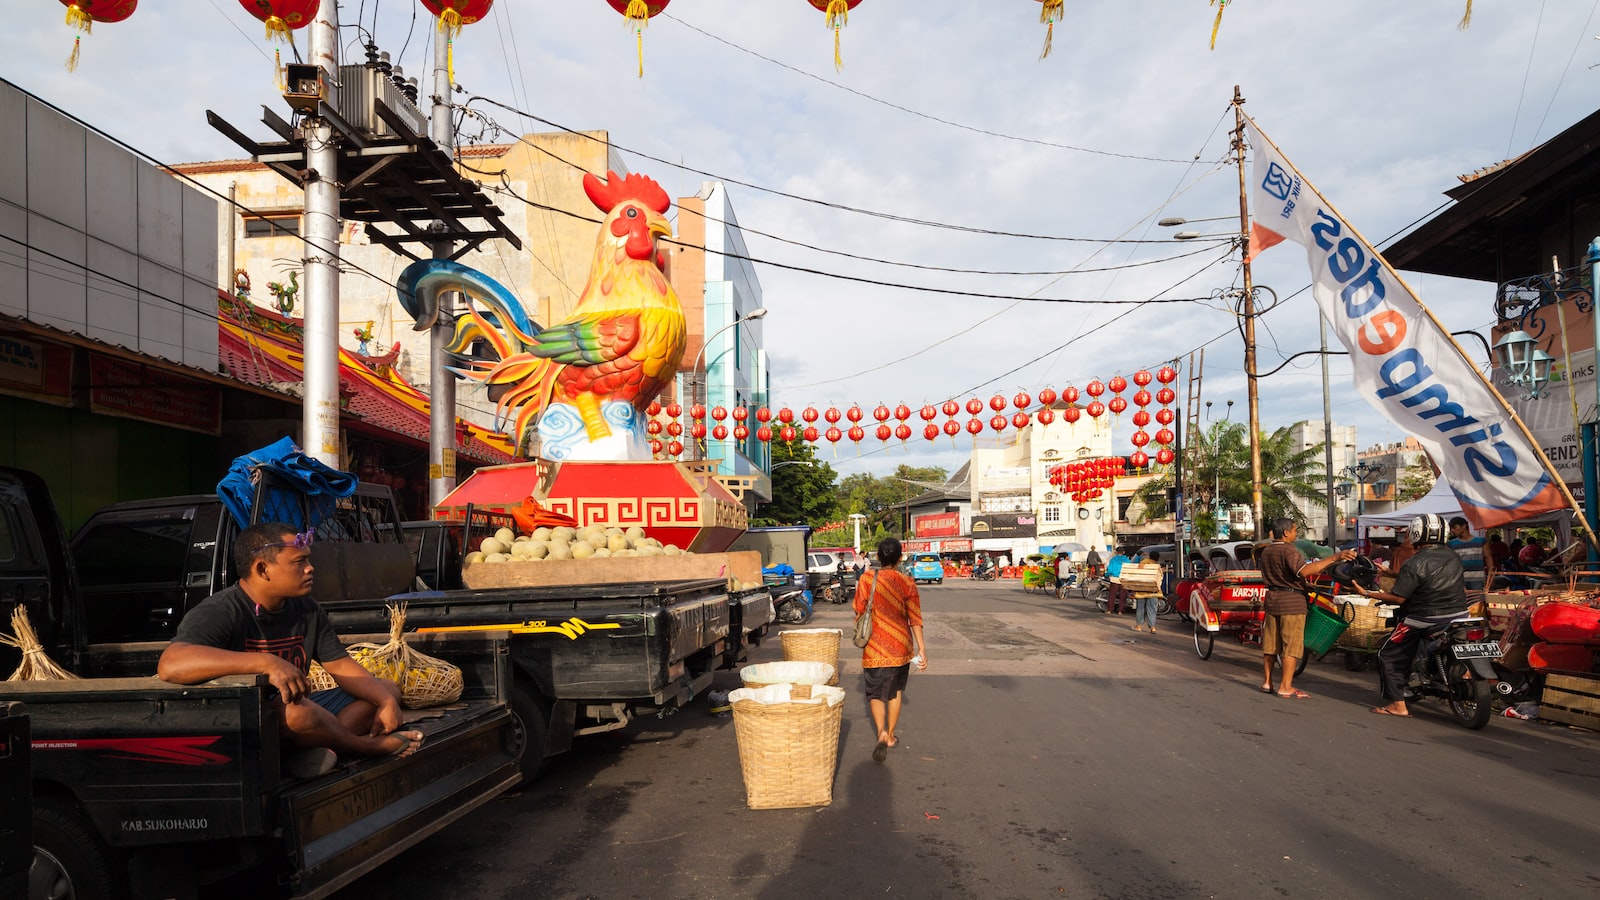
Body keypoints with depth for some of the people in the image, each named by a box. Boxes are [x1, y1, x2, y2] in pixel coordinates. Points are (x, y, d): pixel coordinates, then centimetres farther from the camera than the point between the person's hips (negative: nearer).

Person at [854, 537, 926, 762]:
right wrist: (921, 649, -5)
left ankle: (882, 733, -15)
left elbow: (859, 611, 1)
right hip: (900, 647, 1)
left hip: (874, 647, -1)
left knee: (876, 693, 8)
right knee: (895, 691, 20)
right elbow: (915, 619, -9)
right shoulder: (907, 583, -8)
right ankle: (891, 735, 27)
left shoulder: (866, 579, -8)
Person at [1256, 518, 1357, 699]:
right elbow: (1304, 571, -33)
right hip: (1292, 602, -8)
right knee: (1292, 645, -3)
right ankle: (1286, 687, -3)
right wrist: (1334, 557, -37)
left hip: (1272, 599, 8)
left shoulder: (1266, 552, 13)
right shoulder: (1289, 551, -16)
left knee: (1270, 644, 13)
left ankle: (1267, 681, 18)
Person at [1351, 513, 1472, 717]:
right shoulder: (1454, 557, 4)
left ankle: (1397, 704, -1)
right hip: (1458, 615, 7)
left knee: (1389, 655, 4)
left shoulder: (1416, 563, -17)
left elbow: (1398, 597, -19)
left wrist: (1367, 593, -10)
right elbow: (1462, 589, 17)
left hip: (1424, 620, -7)